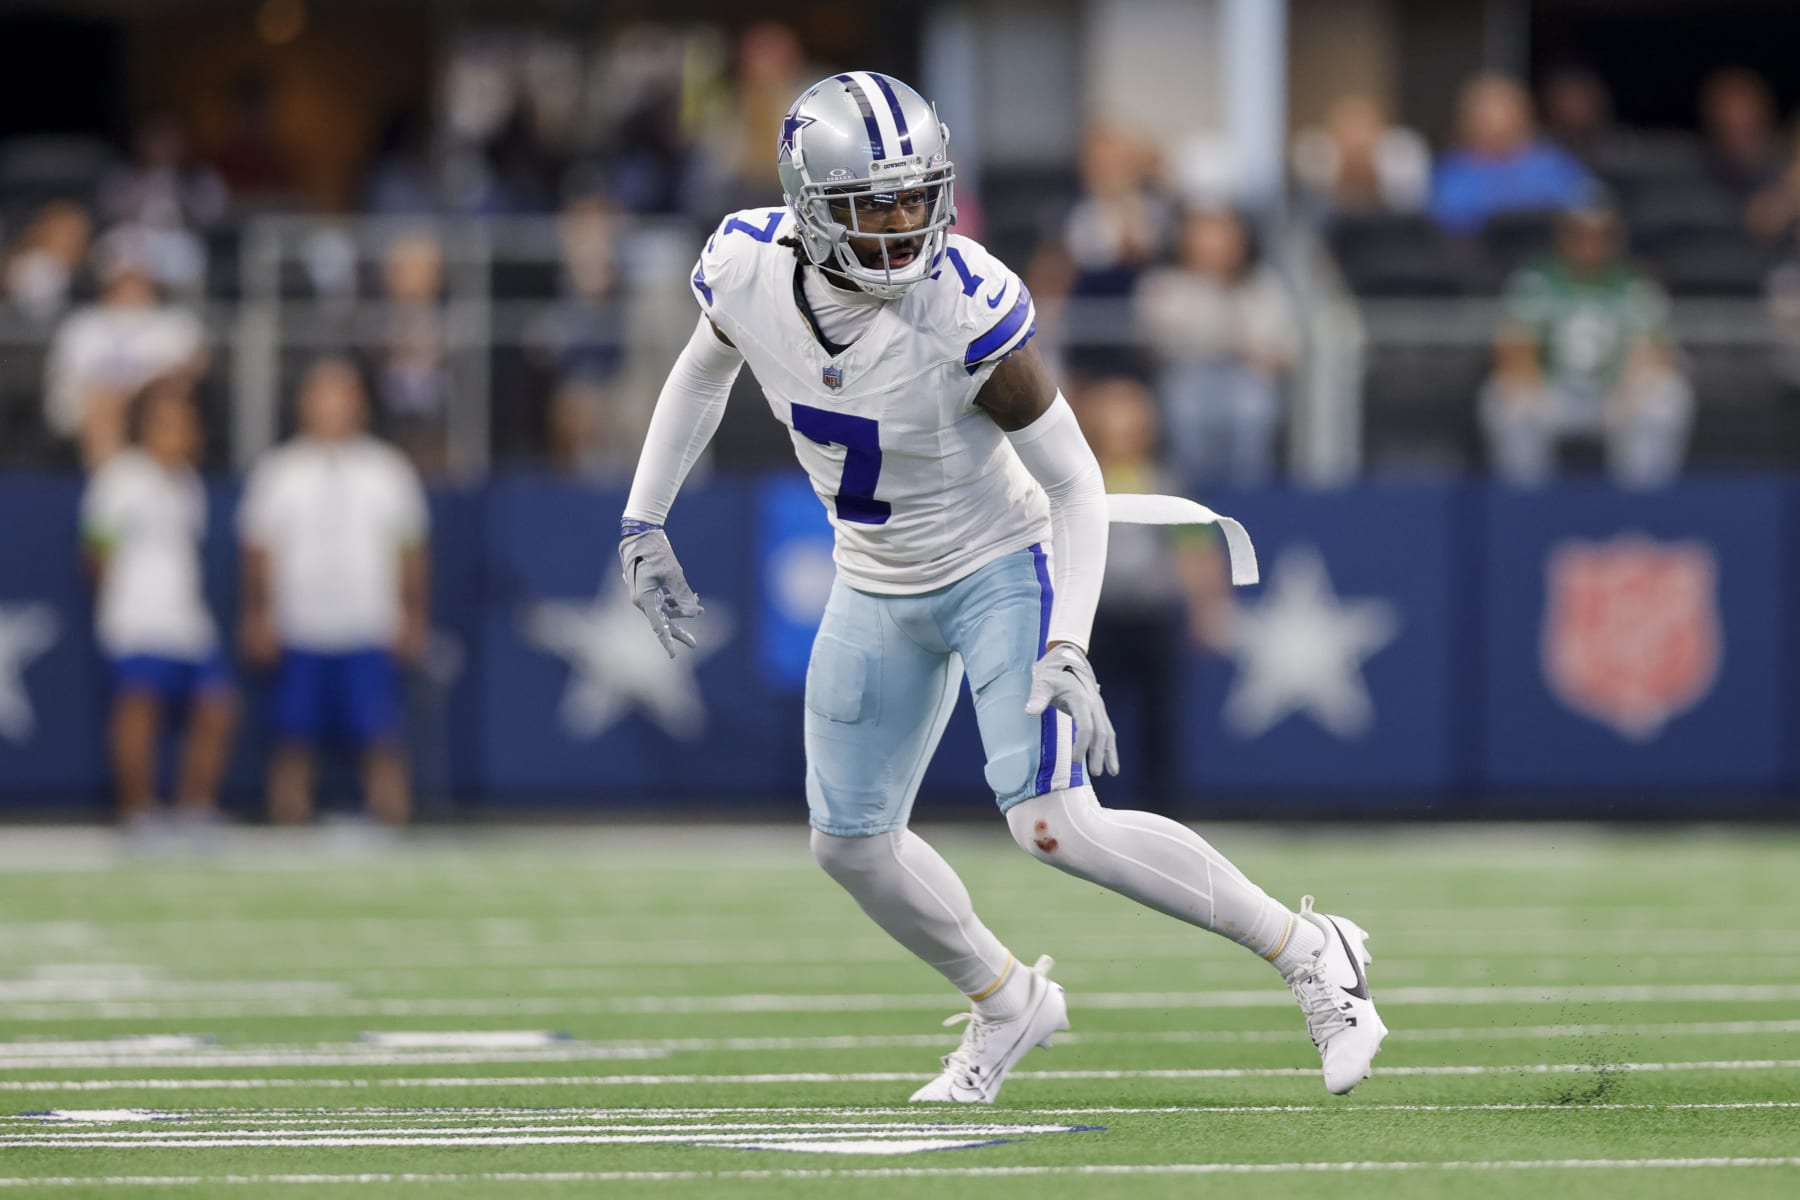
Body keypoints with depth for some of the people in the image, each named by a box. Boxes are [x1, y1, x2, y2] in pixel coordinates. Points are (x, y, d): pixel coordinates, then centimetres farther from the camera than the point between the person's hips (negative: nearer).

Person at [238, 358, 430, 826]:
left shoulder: (388, 469, 8)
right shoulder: (276, 471, 6)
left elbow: (410, 552, 11)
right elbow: (259, 552, 9)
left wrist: (412, 618, 6)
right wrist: (257, 617, 4)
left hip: (371, 634, 0)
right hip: (300, 636, 0)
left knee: (382, 740, -8)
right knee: (294, 743, -1)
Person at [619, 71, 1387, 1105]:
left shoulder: (968, 311, -31)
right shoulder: (747, 270, -18)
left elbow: (1076, 484, -21)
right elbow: (705, 370, 8)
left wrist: (1068, 650, -30)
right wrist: (645, 524, 9)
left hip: (1000, 568, -6)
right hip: (879, 587, 6)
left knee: (1055, 825, -20)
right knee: (851, 843, 10)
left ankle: (1309, 954, -7)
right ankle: (1008, 1004, 35)